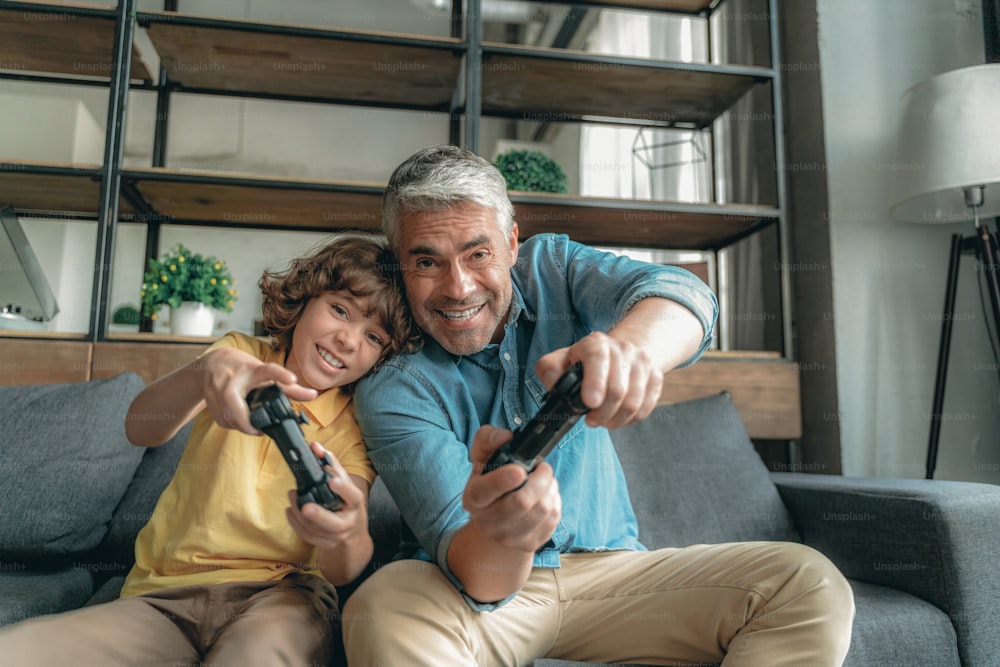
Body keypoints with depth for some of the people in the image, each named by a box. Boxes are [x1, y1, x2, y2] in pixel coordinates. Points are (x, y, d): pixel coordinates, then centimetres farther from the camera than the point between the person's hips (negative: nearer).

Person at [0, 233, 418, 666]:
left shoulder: (356, 424, 4)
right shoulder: (240, 353, 7)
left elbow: (341, 572, -8)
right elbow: (141, 429, -13)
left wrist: (348, 535, -34)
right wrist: (204, 370, -36)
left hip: (280, 596, -1)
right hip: (166, 596, 2)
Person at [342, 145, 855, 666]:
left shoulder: (550, 266, -4)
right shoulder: (390, 388, -15)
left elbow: (679, 290, -24)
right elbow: (474, 579, -23)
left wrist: (631, 343, -48)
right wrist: (498, 535, -48)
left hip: (606, 565, 4)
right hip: (485, 588, -3)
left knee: (810, 588, -16)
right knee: (382, 616, -35)